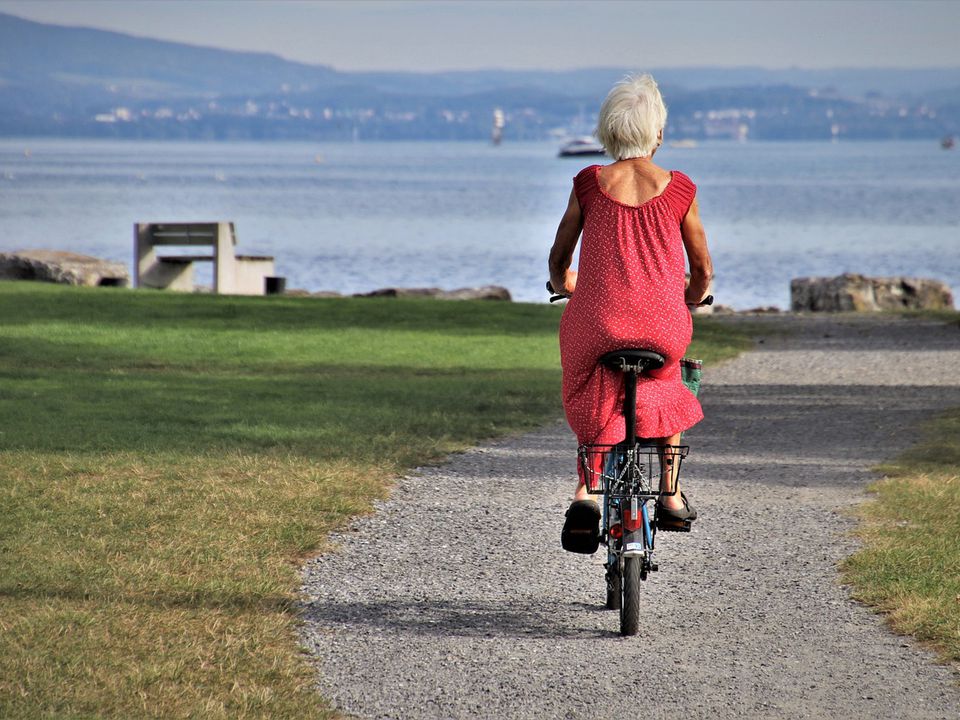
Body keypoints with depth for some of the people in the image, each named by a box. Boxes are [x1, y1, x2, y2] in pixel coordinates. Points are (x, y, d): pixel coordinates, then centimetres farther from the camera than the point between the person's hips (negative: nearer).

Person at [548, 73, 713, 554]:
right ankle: (670, 493, 27)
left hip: (597, 324, 0)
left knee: (593, 403, 25)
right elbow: (703, 271, 11)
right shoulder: (678, 190, 2)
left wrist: (563, 286, 36)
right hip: (663, 326, 0)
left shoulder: (589, 184, 2)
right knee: (666, 386, 32)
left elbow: (558, 261, 12)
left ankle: (585, 491, 2)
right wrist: (691, 300, 33)